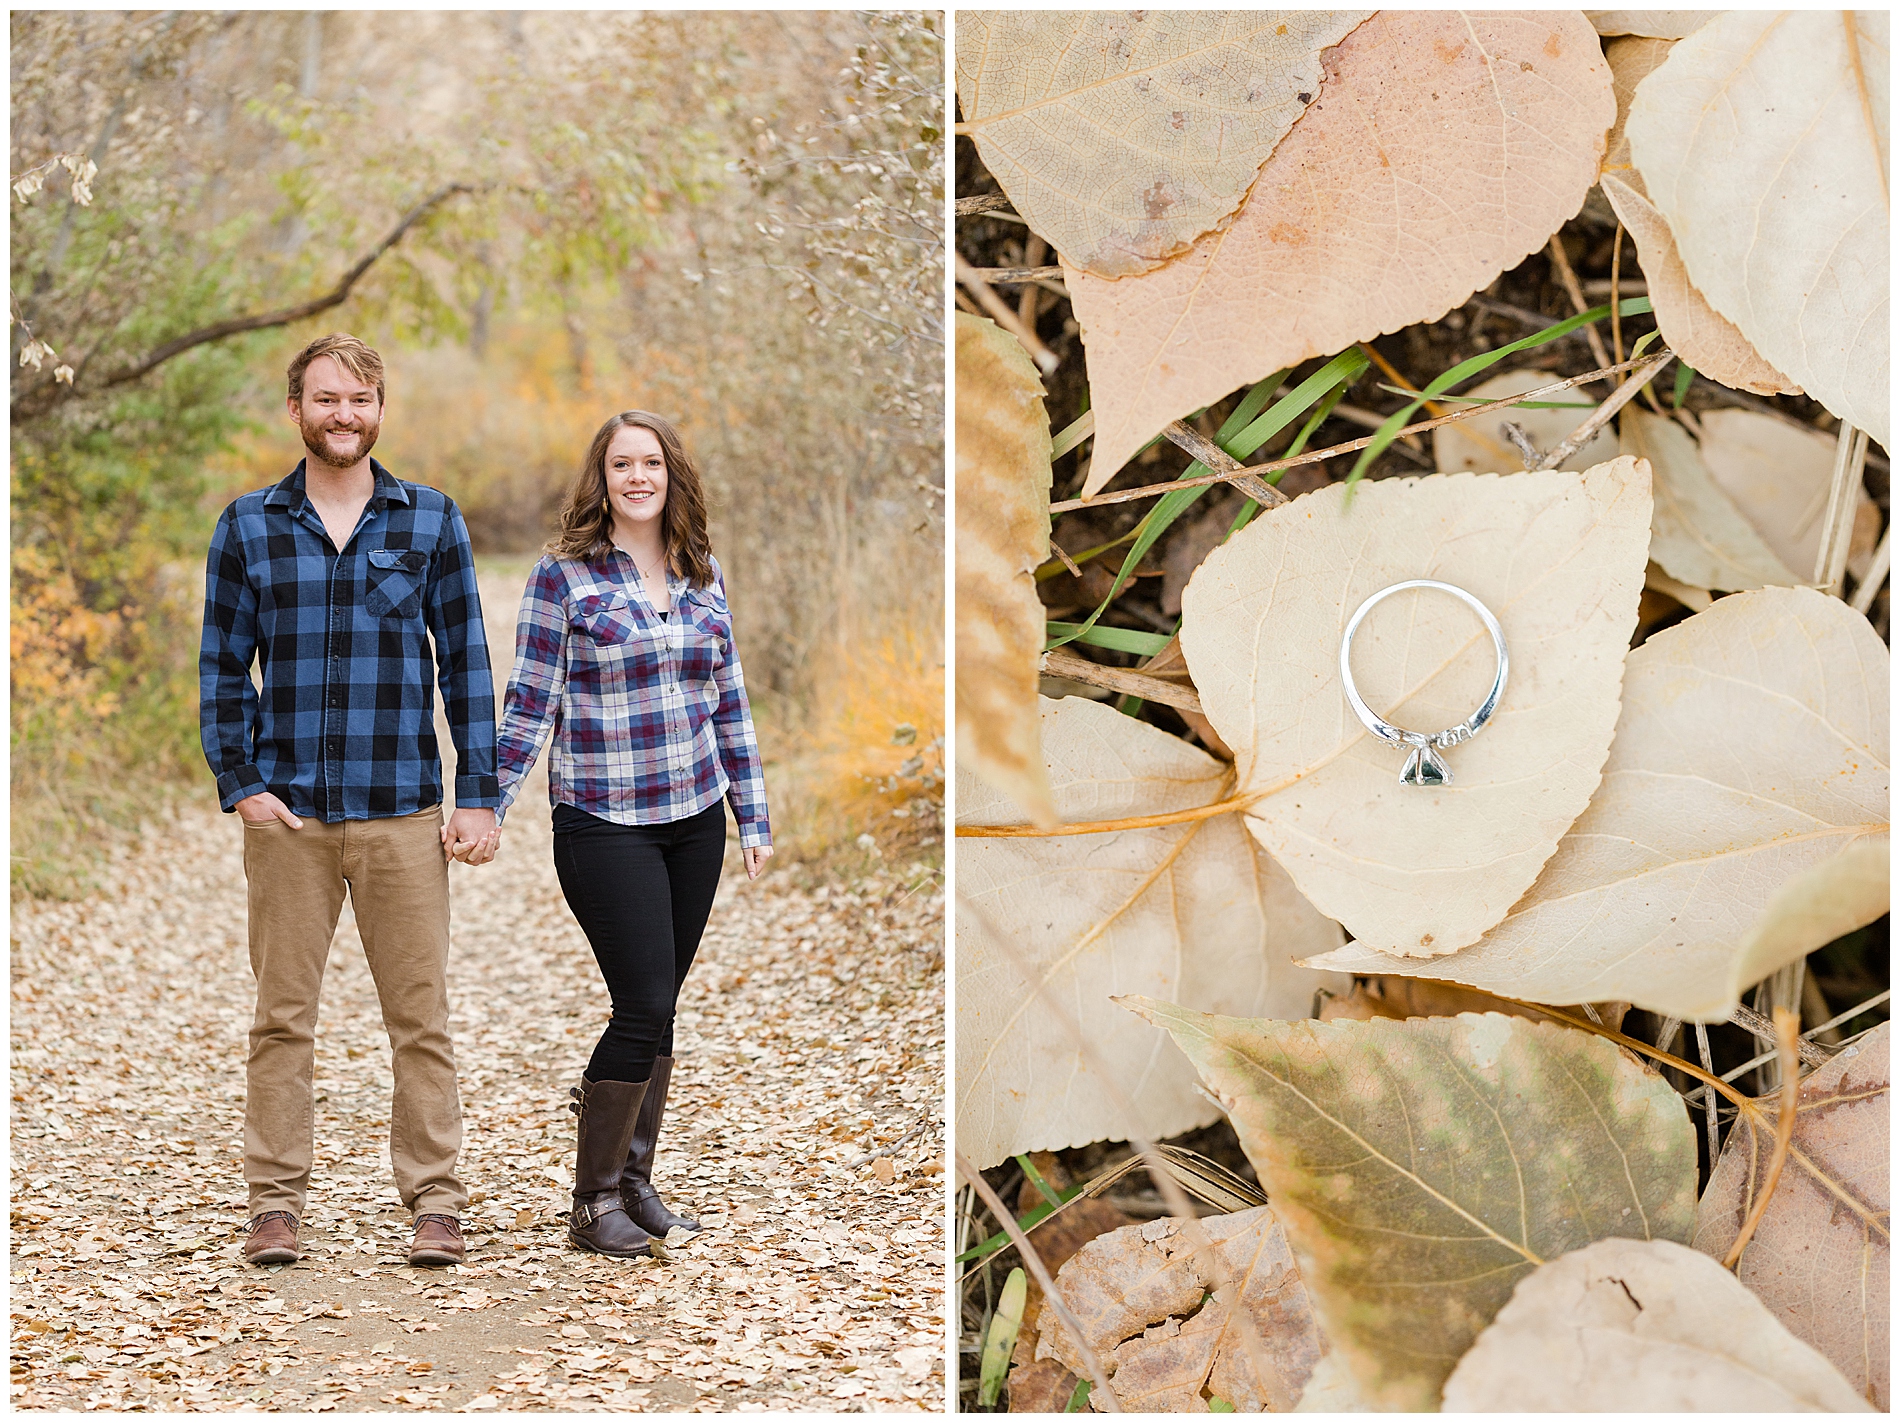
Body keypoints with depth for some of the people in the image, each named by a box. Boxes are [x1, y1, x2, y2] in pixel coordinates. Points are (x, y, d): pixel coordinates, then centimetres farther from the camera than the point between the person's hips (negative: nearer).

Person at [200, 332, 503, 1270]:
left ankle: (434, 1201, 10)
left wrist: (478, 796, 0)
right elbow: (222, 666, 8)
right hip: (287, 813, 1)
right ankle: (275, 1202, 14)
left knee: (421, 1015, 2)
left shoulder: (431, 521, 6)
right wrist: (240, 783, -3)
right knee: (282, 1015, 5)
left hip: (402, 810, 0)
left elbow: (465, 663, 6)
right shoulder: (248, 526, 7)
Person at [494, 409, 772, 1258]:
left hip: (695, 819, 5)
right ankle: (593, 1202, 4)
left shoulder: (702, 574, 10)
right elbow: (529, 704, -4)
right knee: (643, 1008, -10)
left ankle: (635, 1181, 23)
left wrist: (754, 817, 14)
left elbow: (729, 702, 15)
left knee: (656, 1011, 9)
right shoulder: (564, 574, -5)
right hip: (604, 828, -5)